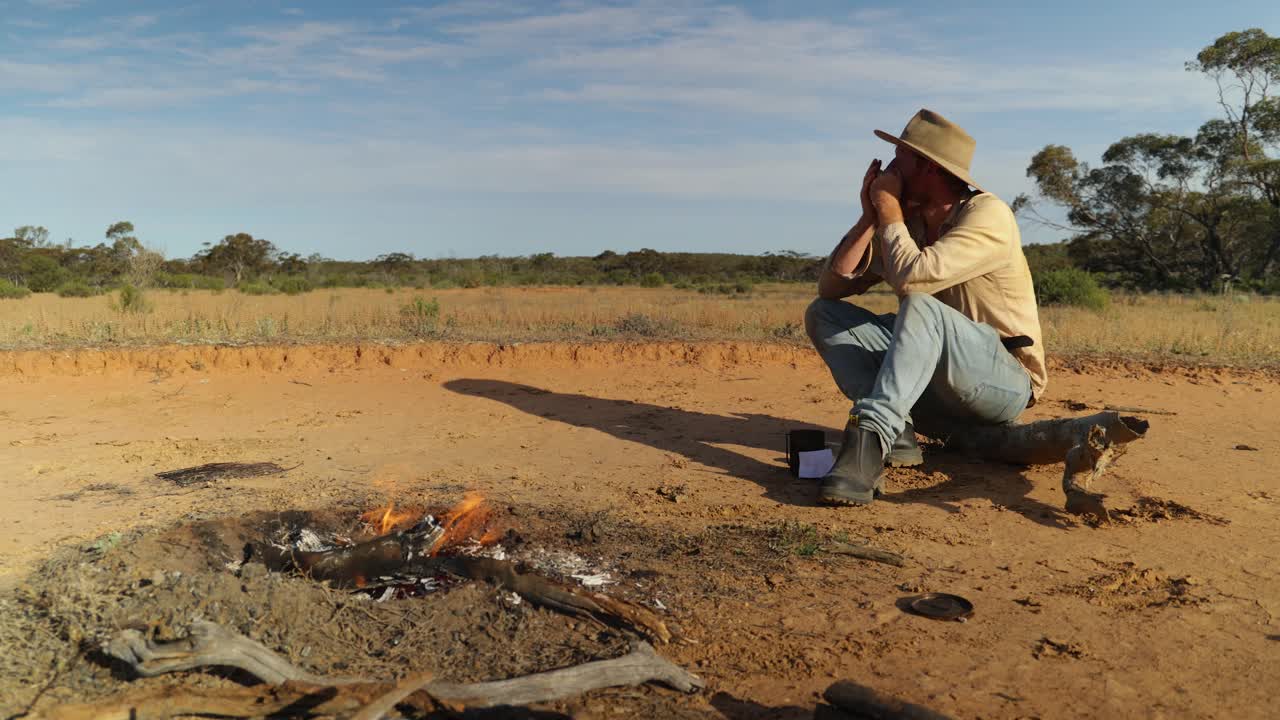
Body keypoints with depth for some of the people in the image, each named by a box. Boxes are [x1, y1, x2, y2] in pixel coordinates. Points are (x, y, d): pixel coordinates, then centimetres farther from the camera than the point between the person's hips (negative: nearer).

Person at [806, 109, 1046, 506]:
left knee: (921, 307, -36)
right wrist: (870, 218, -8)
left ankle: (869, 440, -44)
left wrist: (888, 207, -16)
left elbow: (911, 278, -31)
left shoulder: (988, 215, -15)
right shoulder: (906, 219, 5)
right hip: (934, 387, 7)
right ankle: (895, 431, -23)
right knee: (823, 313, -6)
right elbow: (832, 286, 0)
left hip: (1005, 383, -7)